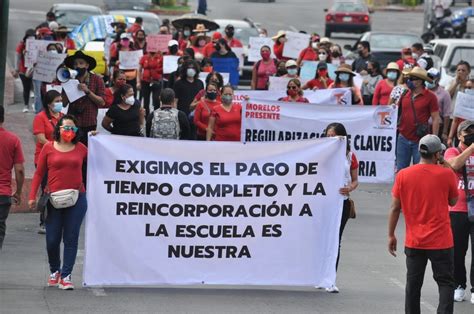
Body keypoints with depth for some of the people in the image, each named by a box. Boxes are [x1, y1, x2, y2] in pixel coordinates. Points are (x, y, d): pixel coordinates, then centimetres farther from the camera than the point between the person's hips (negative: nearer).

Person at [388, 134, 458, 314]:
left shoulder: (403, 175, -3)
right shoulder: (446, 174, -9)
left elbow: (395, 208, 0)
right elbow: (453, 201, 6)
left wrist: (391, 235, 9)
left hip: (414, 241, 2)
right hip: (441, 241, -2)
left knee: (413, 284, 12)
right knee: (445, 282, 4)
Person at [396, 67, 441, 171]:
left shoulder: (430, 97, -6)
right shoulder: (404, 94, 5)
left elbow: (436, 119, -5)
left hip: (420, 140, -4)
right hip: (403, 138, 4)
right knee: (400, 170, 8)